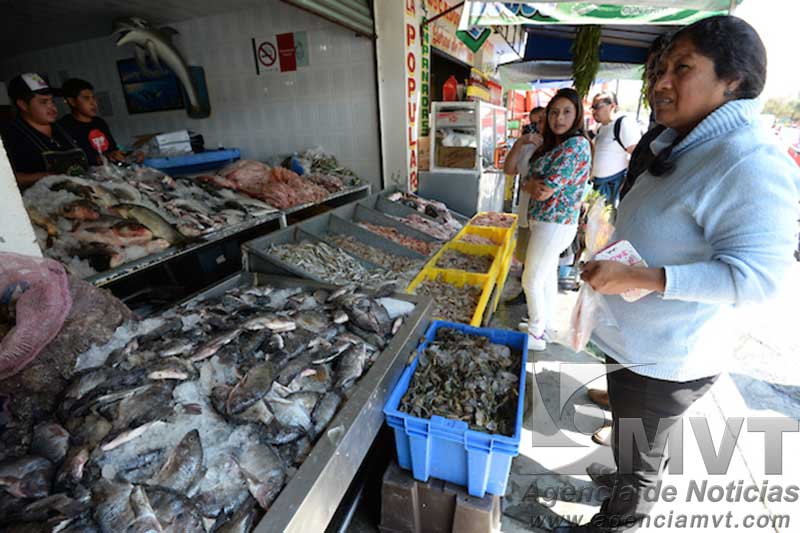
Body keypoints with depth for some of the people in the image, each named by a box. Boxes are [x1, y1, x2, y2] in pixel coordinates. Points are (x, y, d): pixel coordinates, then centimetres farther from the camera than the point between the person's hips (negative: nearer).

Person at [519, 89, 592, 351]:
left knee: (531, 280, 0)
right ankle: (542, 322, 35)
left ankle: (536, 335, 15)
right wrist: (534, 185, -14)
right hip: (547, 222, 10)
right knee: (548, 275, 19)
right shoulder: (552, 144, 12)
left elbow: (544, 191, -23)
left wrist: (531, 184, -3)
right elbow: (528, 185, 8)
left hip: (554, 224, -9)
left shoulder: (576, 145, -18)